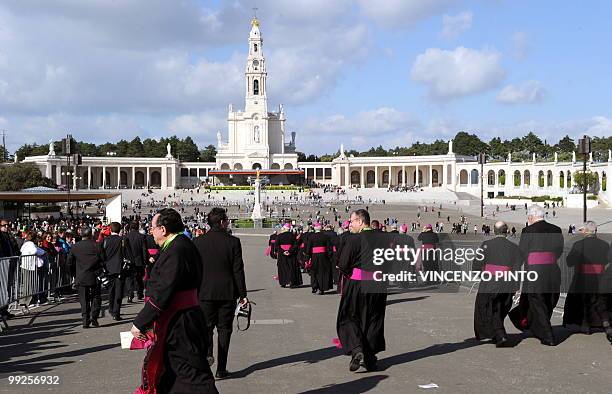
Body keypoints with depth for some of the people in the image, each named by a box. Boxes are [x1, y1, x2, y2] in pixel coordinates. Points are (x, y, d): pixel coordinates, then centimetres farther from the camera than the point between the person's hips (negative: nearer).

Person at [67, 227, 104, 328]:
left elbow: (69, 263, 5)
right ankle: (94, 317, -4)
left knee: (84, 300, 7)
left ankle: (85, 321, 3)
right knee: (96, 298, 10)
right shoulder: (97, 246, -7)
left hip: (81, 278, 2)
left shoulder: (75, 247, -1)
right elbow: (103, 260, -7)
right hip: (95, 277, -1)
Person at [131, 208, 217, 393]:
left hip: (179, 327, -11)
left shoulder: (175, 251, -21)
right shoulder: (185, 245, 11)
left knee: (193, 376, -5)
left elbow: (162, 293, -24)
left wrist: (140, 322, -20)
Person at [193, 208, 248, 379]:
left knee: (207, 325, 14)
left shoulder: (198, 241, -2)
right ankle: (221, 369, 9)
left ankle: (207, 352, -14)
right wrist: (243, 294, 0)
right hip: (228, 292, -1)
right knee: (224, 328, 8)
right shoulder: (233, 242, -6)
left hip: (205, 292, 1)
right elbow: (238, 270, -6)